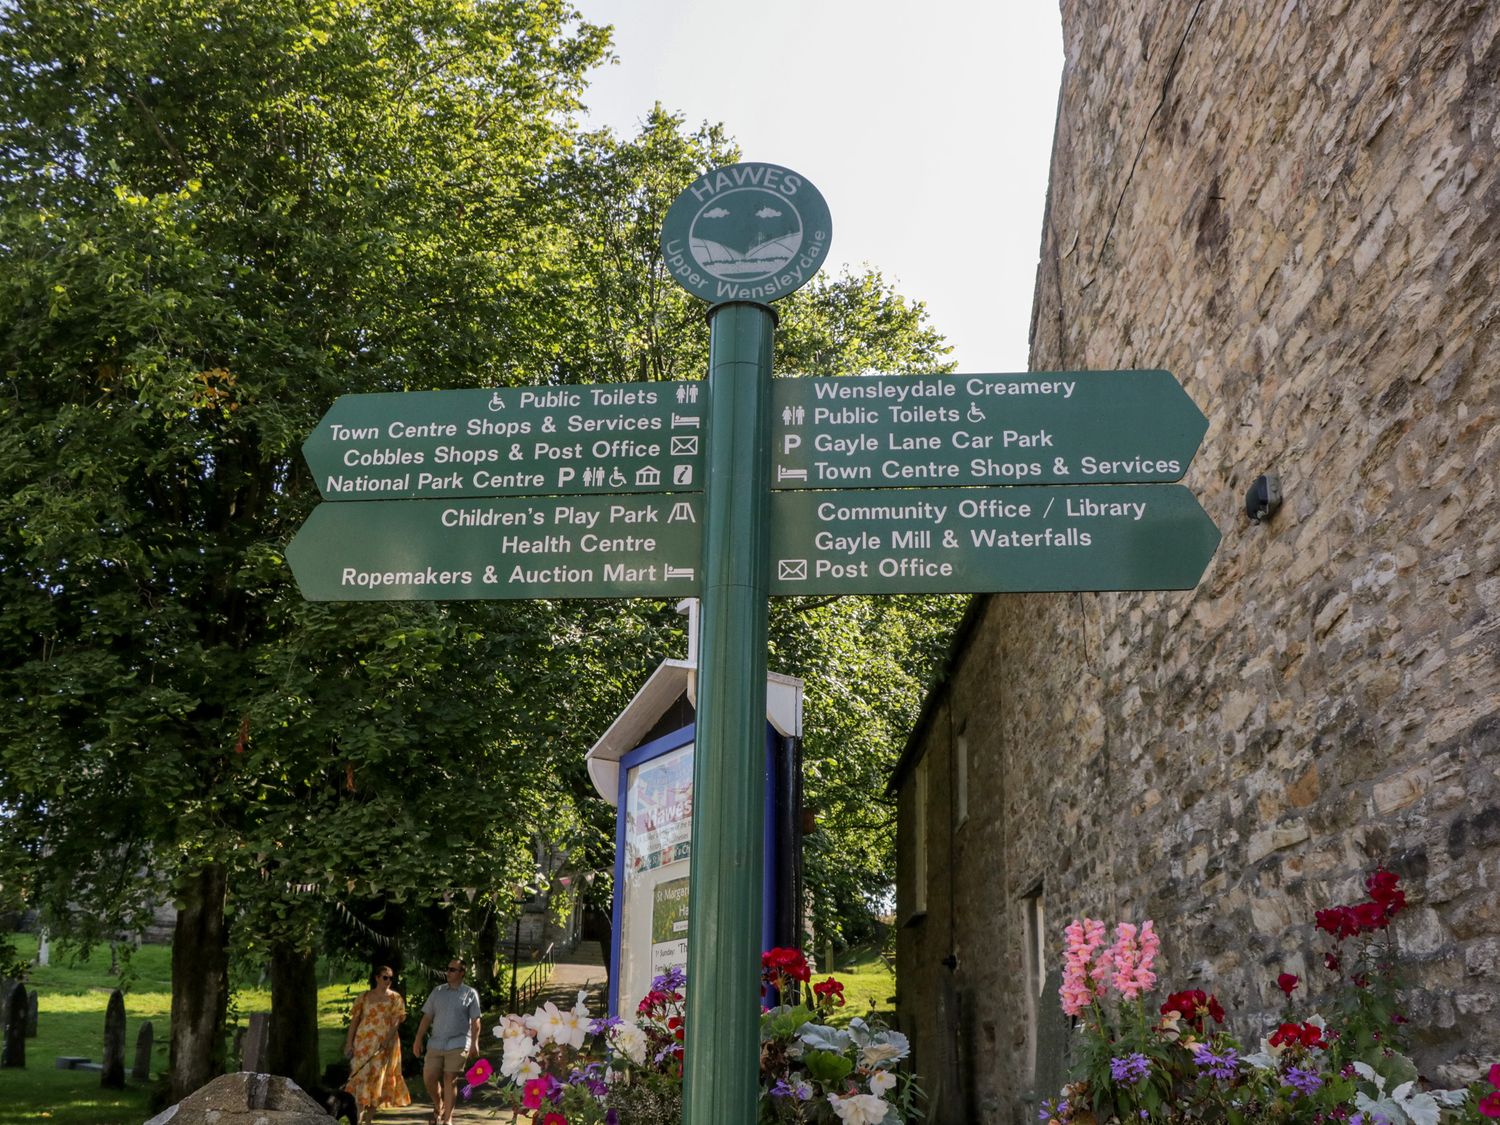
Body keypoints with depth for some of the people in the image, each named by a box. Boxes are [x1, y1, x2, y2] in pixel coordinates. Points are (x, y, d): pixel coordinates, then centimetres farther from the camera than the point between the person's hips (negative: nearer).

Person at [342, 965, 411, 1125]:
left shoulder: (395, 998, 4)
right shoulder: (364, 997, 6)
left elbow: (397, 1021, -5)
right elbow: (354, 1020, 5)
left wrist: (387, 1040, -20)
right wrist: (349, 1043, -2)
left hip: (385, 1044, 0)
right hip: (363, 1042, 0)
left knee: (379, 1077, 2)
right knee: (361, 1075, -7)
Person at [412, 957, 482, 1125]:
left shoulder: (470, 994, 2)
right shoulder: (438, 991, 11)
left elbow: (475, 1021, -1)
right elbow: (427, 1017, 10)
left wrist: (474, 1043, -11)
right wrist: (418, 1040, 4)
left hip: (458, 1044, -3)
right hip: (436, 1043, 3)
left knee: (450, 1080, -3)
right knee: (429, 1077, 1)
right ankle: (438, 1106, 28)